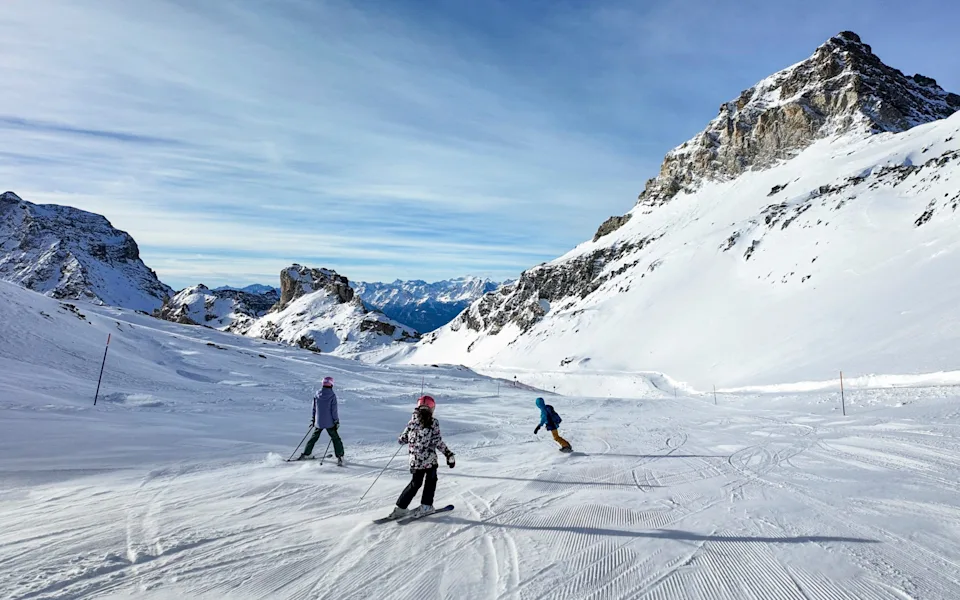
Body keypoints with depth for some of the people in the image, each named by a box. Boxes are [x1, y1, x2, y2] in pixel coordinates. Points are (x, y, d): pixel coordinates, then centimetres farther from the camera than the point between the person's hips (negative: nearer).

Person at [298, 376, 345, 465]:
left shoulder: (317, 394, 0)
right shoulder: (332, 395, -12)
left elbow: (314, 408, 8)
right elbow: (334, 410, -11)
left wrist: (313, 420, 19)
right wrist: (337, 421, -3)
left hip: (318, 422, 4)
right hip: (329, 422, -4)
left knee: (314, 437, 23)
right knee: (336, 439, 4)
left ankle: (306, 454, 29)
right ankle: (340, 457, -5)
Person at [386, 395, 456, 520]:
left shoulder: (412, 421, 0)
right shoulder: (433, 422, -9)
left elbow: (403, 439, 4)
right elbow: (437, 441, -15)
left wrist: (400, 438, 27)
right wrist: (449, 454, -10)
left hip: (415, 460, 4)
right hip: (430, 459, -4)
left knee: (415, 483, 18)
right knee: (431, 481, 18)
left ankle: (400, 507, 14)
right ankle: (426, 506, 16)